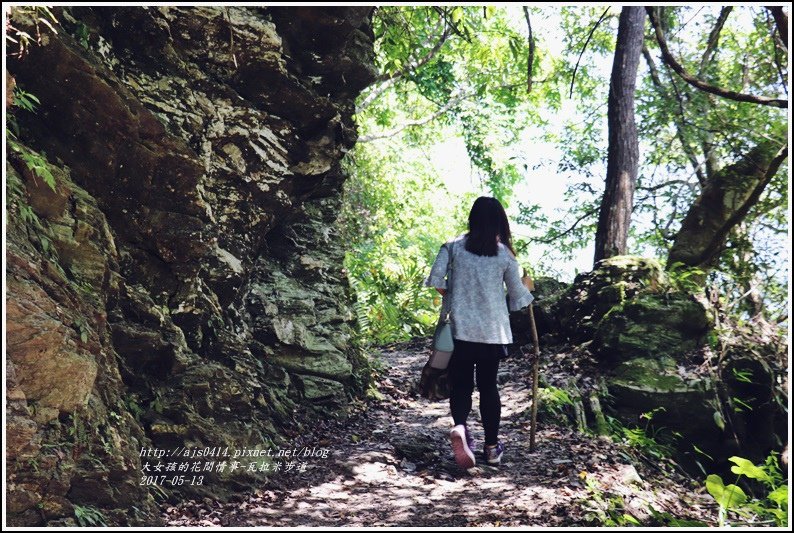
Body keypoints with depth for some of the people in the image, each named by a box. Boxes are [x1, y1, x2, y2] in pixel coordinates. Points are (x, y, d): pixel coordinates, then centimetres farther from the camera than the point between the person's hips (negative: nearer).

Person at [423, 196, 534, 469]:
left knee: (461, 383, 8)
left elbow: (435, 281, -8)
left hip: (460, 329, 0)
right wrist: (527, 289, 28)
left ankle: (459, 427, -20)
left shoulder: (454, 246, -3)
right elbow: (518, 295, 6)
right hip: (493, 331, 1)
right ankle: (492, 446, 21)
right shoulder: (505, 254, -2)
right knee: (488, 385, 12)